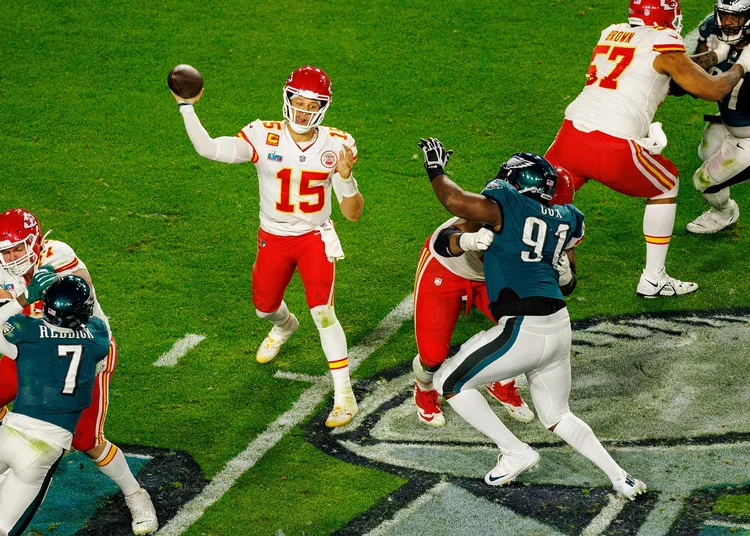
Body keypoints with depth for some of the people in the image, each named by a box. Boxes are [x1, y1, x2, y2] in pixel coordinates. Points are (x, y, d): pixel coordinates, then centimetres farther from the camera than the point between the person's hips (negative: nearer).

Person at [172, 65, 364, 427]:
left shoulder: (335, 145, -13)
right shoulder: (264, 137, -17)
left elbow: (353, 214, -13)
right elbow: (207, 149, -30)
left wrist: (345, 176, -30)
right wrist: (186, 106, -33)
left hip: (315, 238, -2)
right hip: (273, 238, 2)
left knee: (322, 311, -17)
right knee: (265, 307, 20)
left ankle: (343, 393, -9)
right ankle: (285, 326, 60)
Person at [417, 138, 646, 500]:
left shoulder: (505, 205, -7)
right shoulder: (566, 219, 13)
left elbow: (454, 200, -19)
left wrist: (435, 169, -2)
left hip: (523, 332, -8)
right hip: (559, 328, 8)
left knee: (449, 384, 11)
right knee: (557, 418, 25)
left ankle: (515, 453, 11)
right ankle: (619, 477, 14)